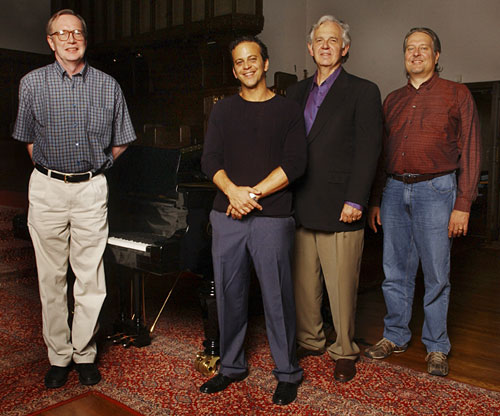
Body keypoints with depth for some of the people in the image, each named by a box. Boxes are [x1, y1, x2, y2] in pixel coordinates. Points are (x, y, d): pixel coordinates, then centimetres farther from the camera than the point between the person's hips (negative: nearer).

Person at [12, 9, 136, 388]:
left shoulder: (108, 86, 5)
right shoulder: (32, 83, 5)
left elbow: (121, 141, 15)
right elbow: (28, 139, 16)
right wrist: (50, 168, 13)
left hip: (92, 189, 0)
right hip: (47, 189, 0)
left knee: (91, 278, 2)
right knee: (52, 278, 5)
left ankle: (84, 354, 18)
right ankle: (58, 356, 19)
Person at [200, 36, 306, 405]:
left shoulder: (288, 111, 5)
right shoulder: (223, 111, 13)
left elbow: (295, 165, -5)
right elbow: (210, 161, 4)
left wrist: (254, 193, -13)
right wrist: (234, 191, -14)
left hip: (272, 218, -3)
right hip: (227, 217, 3)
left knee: (277, 298, 2)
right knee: (229, 295, 10)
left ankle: (288, 373, 19)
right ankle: (232, 367, 27)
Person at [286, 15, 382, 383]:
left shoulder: (363, 91, 1)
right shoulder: (296, 93, 16)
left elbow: (368, 151, -6)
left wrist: (354, 201, -13)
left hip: (339, 208, -4)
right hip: (300, 207, 5)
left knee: (341, 286, 3)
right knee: (304, 283, 13)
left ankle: (344, 352, 21)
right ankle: (310, 341, 32)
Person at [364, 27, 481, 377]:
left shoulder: (457, 95, 4)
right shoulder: (393, 100, 16)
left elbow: (470, 152, -1)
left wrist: (463, 205, -8)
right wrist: (375, 200, 13)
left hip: (435, 190, -4)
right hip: (395, 190, 4)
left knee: (436, 275, 3)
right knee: (395, 272, 9)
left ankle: (436, 347, 19)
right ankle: (396, 336, 25)